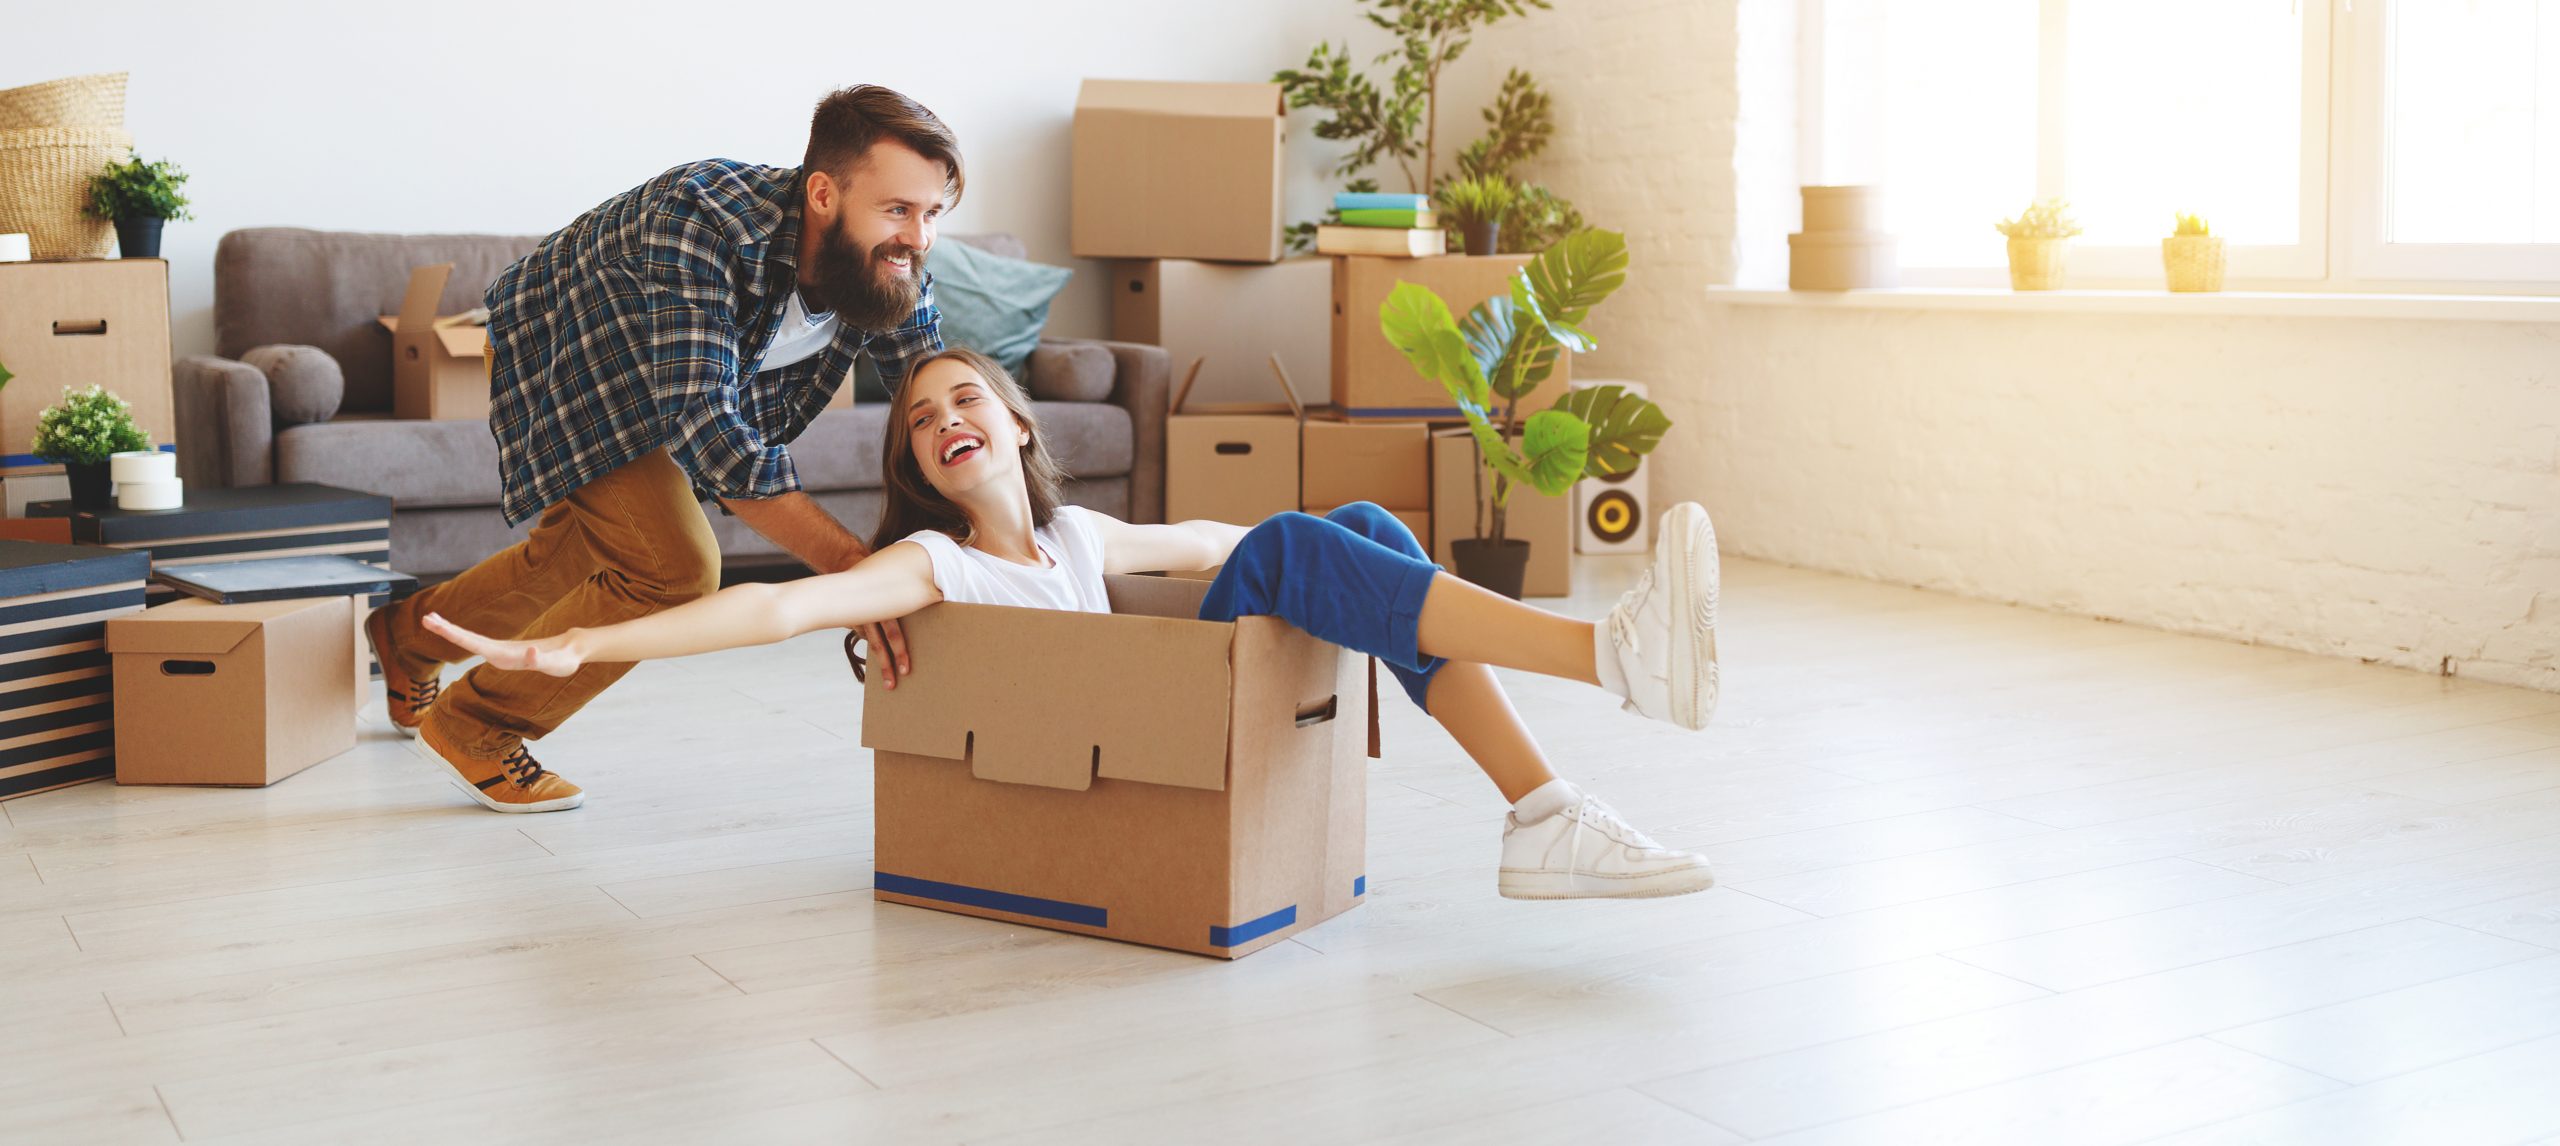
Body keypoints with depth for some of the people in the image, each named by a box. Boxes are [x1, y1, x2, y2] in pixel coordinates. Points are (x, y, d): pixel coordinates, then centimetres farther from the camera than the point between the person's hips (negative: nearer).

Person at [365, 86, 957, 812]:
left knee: (577, 566, 23)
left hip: (654, 377, 7)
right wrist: (850, 566, -55)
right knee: (674, 567, -21)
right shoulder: (704, 220, -44)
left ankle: (410, 633, 53)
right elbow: (705, 423, -50)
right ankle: (473, 726, 0)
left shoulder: (894, 273, -25)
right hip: (565, 354, -7)